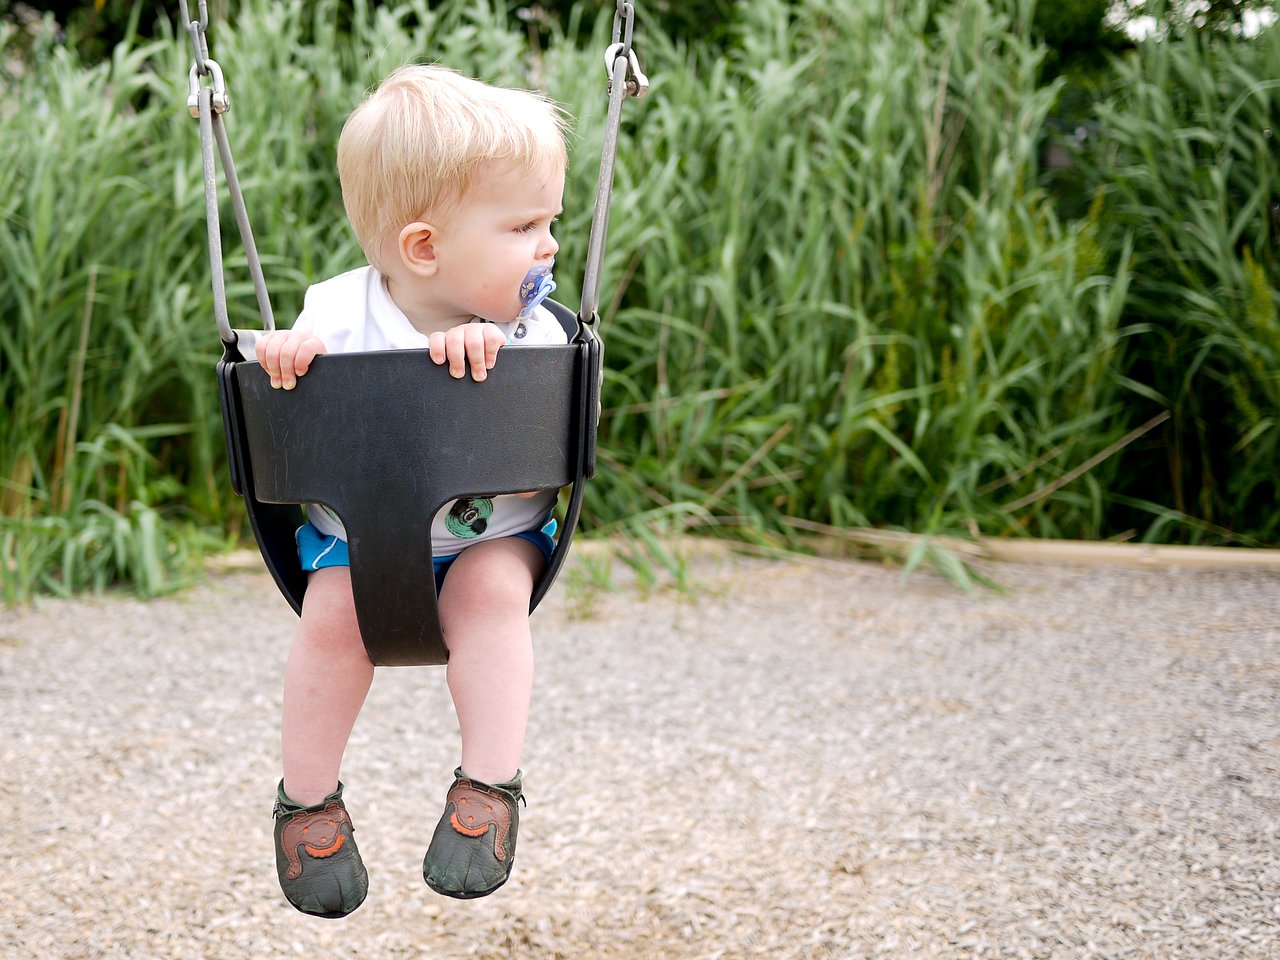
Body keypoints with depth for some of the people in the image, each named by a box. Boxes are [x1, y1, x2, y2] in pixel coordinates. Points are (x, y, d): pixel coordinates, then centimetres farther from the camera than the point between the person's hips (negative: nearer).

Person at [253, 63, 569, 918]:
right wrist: (289, 364, -28)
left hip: (493, 534, 0)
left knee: (491, 592, -29)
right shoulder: (337, 318, -14)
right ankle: (308, 799, -4)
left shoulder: (532, 333, -11)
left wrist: (489, 353, -33)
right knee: (334, 613, -24)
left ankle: (489, 789, -17)